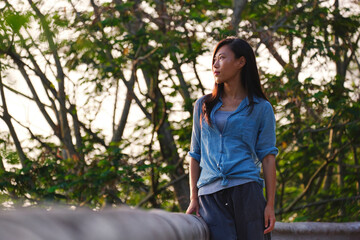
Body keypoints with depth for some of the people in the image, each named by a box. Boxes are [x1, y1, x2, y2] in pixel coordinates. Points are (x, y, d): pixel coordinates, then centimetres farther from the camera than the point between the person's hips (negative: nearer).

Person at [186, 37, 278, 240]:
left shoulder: (261, 108, 9)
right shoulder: (203, 106, 18)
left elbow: (267, 156, 3)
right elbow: (196, 154, 18)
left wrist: (270, 204, -5)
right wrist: (194, 199, 9)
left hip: (246, 190, -2)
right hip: (210, 195, 2)